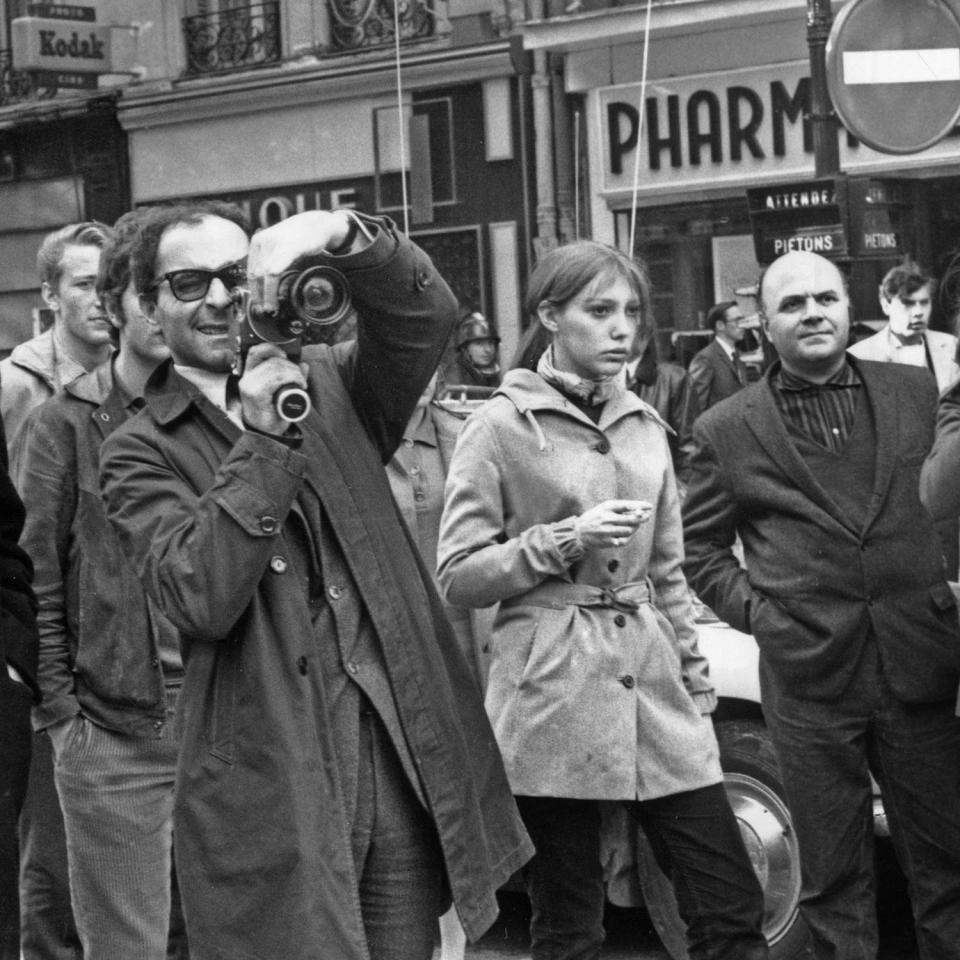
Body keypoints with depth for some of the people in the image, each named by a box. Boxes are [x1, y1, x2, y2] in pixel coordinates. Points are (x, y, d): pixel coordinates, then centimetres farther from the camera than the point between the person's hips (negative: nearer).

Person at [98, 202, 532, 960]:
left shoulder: (328, 387, 12)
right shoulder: (141, 454, 2)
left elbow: (426, 316, -7)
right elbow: (200, 598, -13)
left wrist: (340, 234, -23)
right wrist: (263, 440, -15)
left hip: (402, 763, 3)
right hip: (269, 791, -3)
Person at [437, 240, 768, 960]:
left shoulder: (645, 427, 13)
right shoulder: (502, 427, -3)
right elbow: (458, 579, -4)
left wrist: (696, 681, 16)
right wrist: (564, 541, -14)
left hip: (655, 692, 5)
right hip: (553, 700, -5)